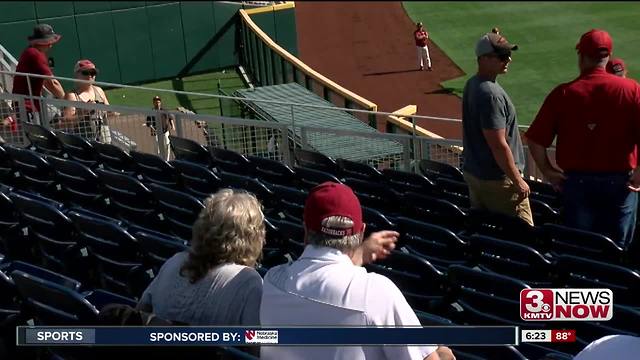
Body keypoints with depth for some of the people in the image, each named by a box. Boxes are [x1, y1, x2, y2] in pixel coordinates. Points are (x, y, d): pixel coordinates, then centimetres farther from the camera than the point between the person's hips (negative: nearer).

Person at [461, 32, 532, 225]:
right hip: (496, 178, -10)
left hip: (472, 172, 10)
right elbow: (498, 144, -25)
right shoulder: (490, 94, -24)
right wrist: (518, 181, -18)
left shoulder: (471, 84, 8)